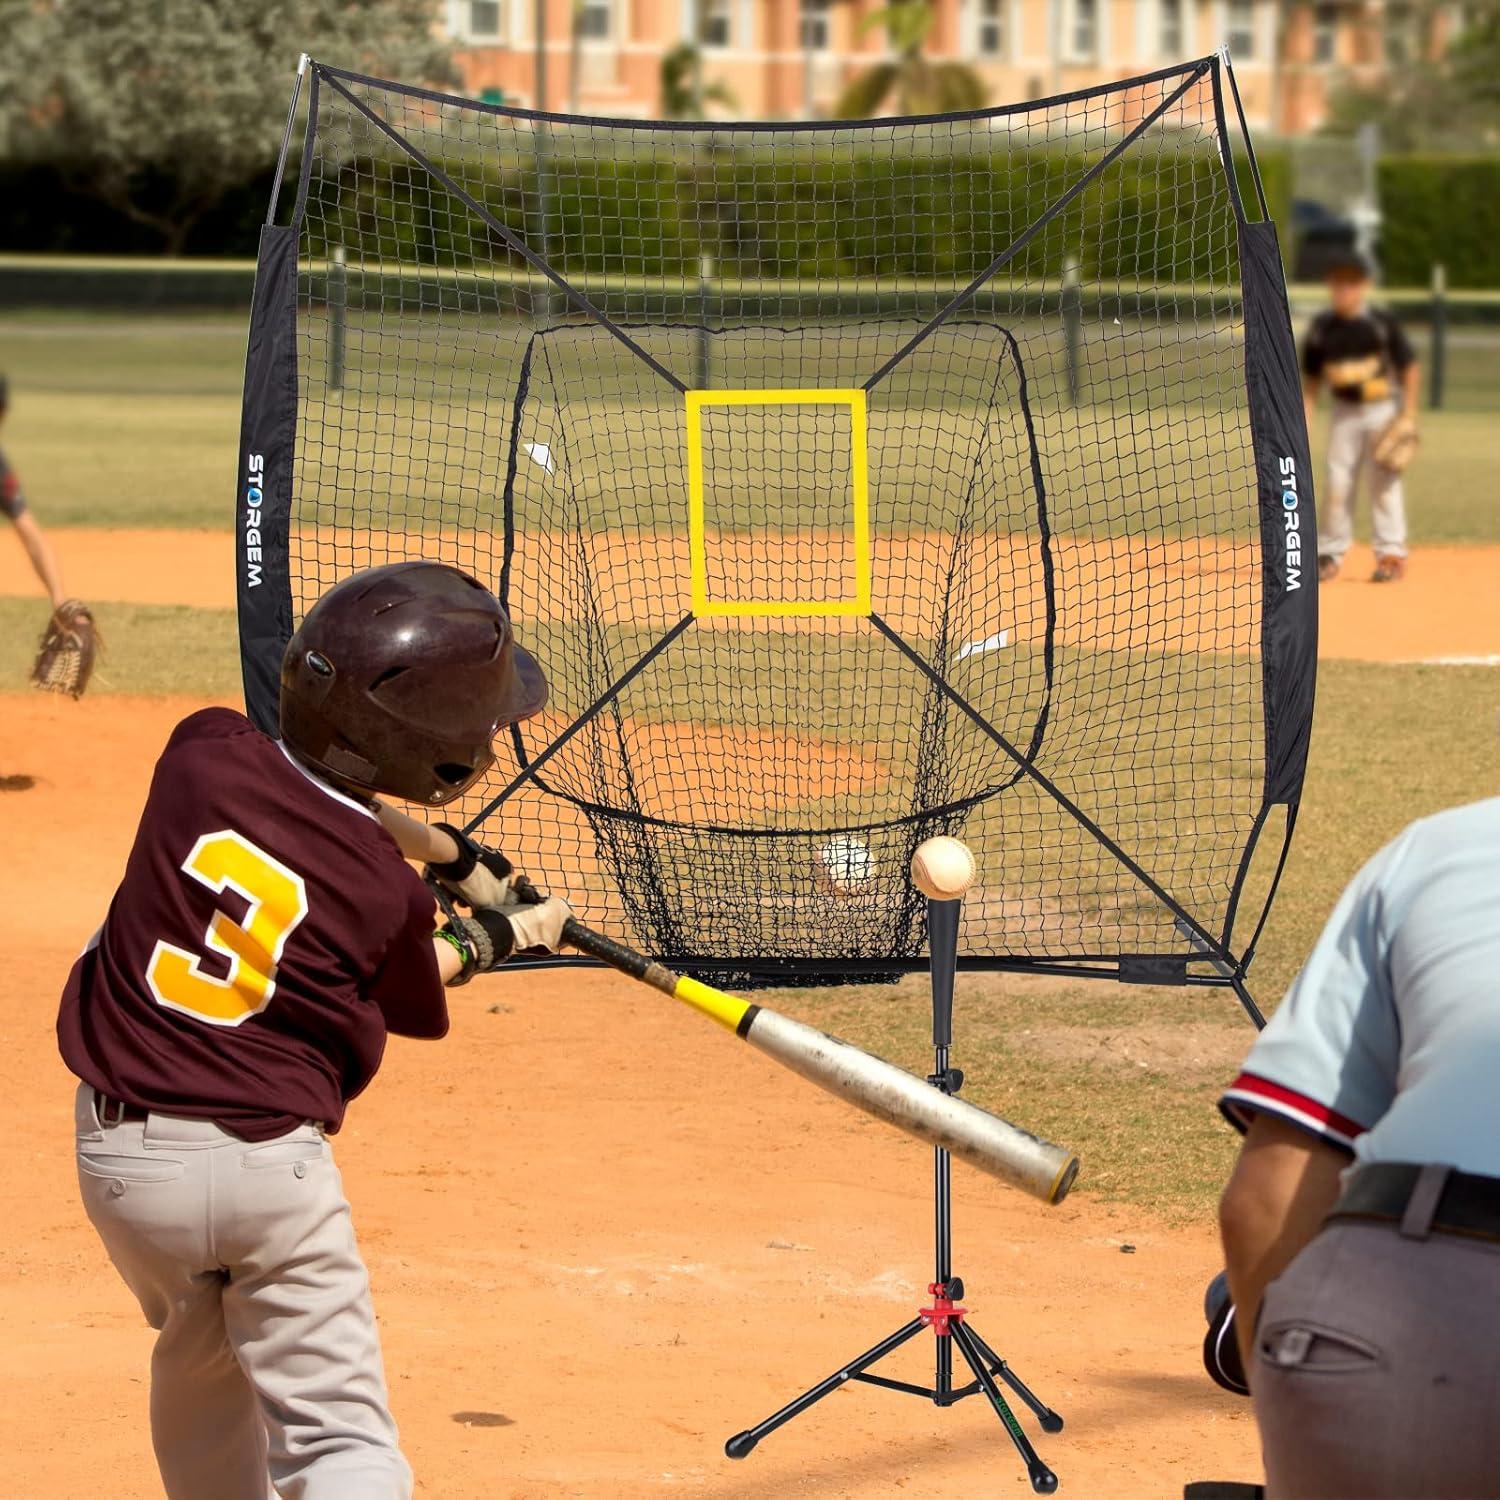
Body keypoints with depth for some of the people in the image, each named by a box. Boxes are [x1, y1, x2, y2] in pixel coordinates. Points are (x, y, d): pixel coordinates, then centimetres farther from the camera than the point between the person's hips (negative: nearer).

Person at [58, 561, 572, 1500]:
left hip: (118, 1151, 4)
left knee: (200, 1362, 29)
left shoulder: (204, 753, -7)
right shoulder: (386, 892, -13)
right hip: (271, 1168, -4)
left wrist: (453, 857, 24)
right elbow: (407, 1001, 10)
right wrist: (494, 938, 28)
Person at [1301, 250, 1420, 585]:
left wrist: (1408, 415, -7)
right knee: (1336, 482, 2)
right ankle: (1330, 554, 10)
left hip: (1383, 409, -3)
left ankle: (1391, 553, 1)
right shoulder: (1322, 328, 0)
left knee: (1385, 482, -4)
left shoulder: (1381, 323, -8)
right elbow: (1311, 381, 7)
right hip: (1345, 414, 3)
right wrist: (1305, 422, 1)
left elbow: (1409, 368, -2)